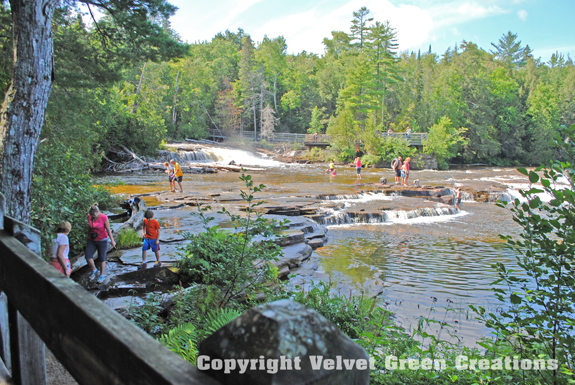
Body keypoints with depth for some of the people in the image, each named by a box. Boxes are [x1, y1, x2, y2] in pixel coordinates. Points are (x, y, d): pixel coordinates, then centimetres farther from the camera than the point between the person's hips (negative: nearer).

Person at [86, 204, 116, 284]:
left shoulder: (104, 217, -15)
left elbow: (108, 229, -9)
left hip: (102, 240, -4)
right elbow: (89, 228, 12)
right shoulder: (89, 216, -3)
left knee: (102, 259, 3)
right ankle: (94, 271, 18)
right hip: (91, 241, 4)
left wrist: (112, 240, -7)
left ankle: (102, 275, 20)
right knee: (88, 257, -8)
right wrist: (88, 237, 21)